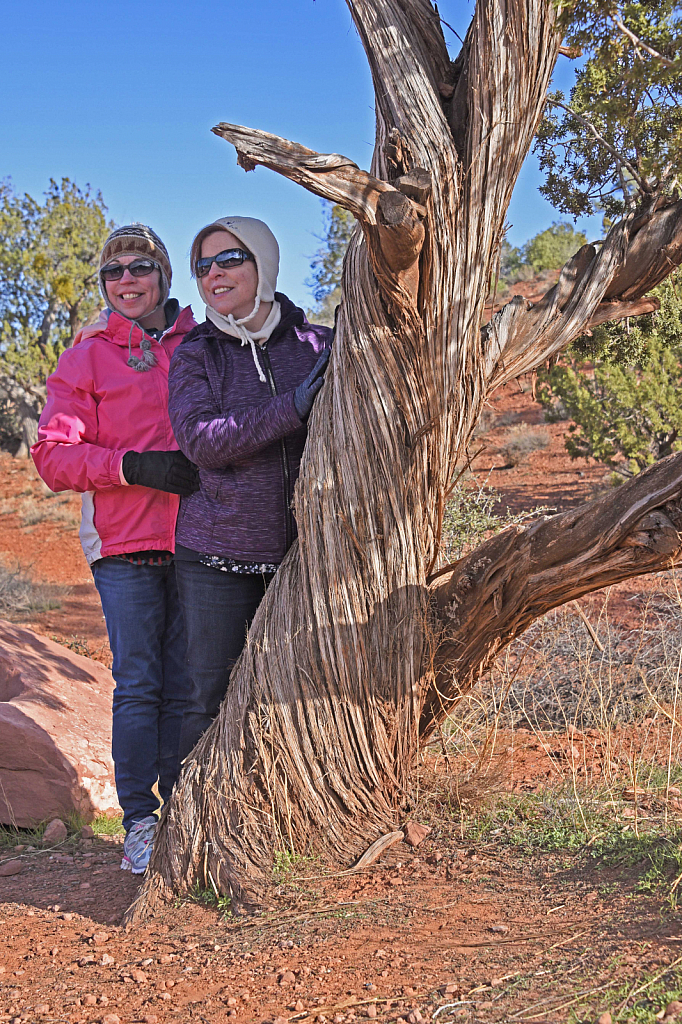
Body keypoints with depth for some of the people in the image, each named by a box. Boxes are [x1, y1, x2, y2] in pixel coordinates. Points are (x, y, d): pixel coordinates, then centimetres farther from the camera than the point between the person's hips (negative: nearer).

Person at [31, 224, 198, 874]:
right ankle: (139, 821, 6)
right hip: (124, 545, -2)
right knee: (138, 685, -3)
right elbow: (53, 456, -3)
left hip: (193, 542, 2)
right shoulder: (86, 357, 5)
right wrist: (133, 466, -16)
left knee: (186, 686, 6)